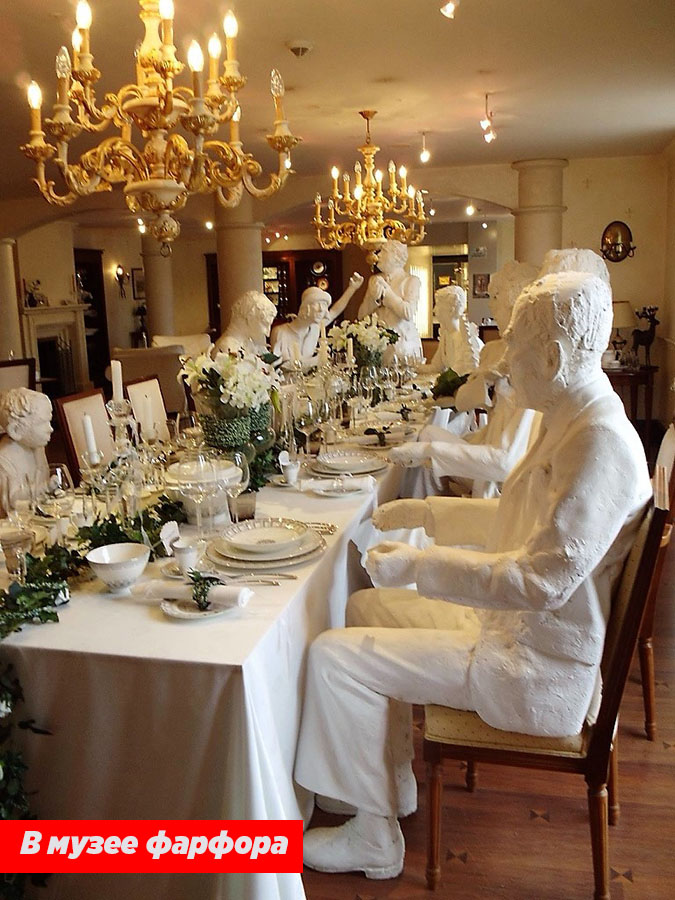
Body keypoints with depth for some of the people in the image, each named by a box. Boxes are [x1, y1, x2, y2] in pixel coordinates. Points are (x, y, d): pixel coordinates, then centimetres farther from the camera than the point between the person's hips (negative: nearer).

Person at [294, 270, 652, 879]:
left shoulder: (601, 444, -27)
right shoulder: (572, 423, 6)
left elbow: (545, 578, -32)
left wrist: (418, 564, -26)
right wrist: (427, 512, 13)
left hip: (538, 665, -10)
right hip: (512, 623, 11)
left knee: (334, 656, -13)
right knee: (368, 607, 18)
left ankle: (374, 840, 7)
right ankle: (392, 785, 28)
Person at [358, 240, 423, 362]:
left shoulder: (411, 280, 0)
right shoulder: (375, 280, 13)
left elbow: (408, 313, -15)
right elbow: (361, 315, 8)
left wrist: (386, 291, -7)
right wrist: (374, 297, -11)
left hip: (403, 342, -3)